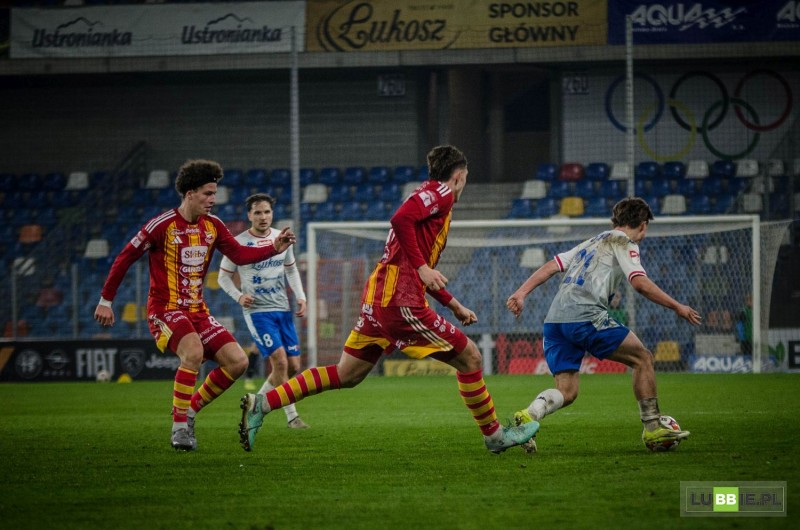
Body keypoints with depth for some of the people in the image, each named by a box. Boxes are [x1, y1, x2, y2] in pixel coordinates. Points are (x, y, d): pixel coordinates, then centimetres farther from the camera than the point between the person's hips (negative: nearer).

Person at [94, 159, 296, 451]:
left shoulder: (212, 225, 6)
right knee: (194, 352, -33)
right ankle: (179, 426, -23)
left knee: (237, 361, -4)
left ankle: (190, 410, 10)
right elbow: (125, 257, -6)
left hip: (197, 311, 7)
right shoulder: (163, 225, -13)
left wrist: (274, 248, -12)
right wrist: (106, 300, -4)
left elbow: (239, 254, 4)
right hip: (165, 309, -7)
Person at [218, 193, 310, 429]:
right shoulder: (239, 243, -7)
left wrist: (300, 296, 7)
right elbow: (224, 276, 2)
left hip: (283, 310, 6)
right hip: (257, 311, -6)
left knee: (293, 366, 3)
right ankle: (291, 416, -9)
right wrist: (239, 296, -15)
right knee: (280, 361, -18)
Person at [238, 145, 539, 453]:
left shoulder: (431, 196, 26)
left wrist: (454, 305, 34)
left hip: (378, 297, 10)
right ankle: (494, 436, 9)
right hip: (400, 300, -10)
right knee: (469, 357, -1)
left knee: (345, 375, 11)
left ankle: (261, 404, 6)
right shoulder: (440, 192, -3)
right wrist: (422, 266, -22)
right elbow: (401, 219, -23)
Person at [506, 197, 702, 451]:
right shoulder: (624, 243, 7)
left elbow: (551, 266, 21)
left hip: (554, 319, 7)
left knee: (566, 393, 4)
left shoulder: (592, 243, 30)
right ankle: (652, 428, 3)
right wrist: (677, 307, -1)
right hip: (585, 315, -7)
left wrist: (521, 293, 16)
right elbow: (640, 283, -7)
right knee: (642, 358, 6)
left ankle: (528, 416, -24)